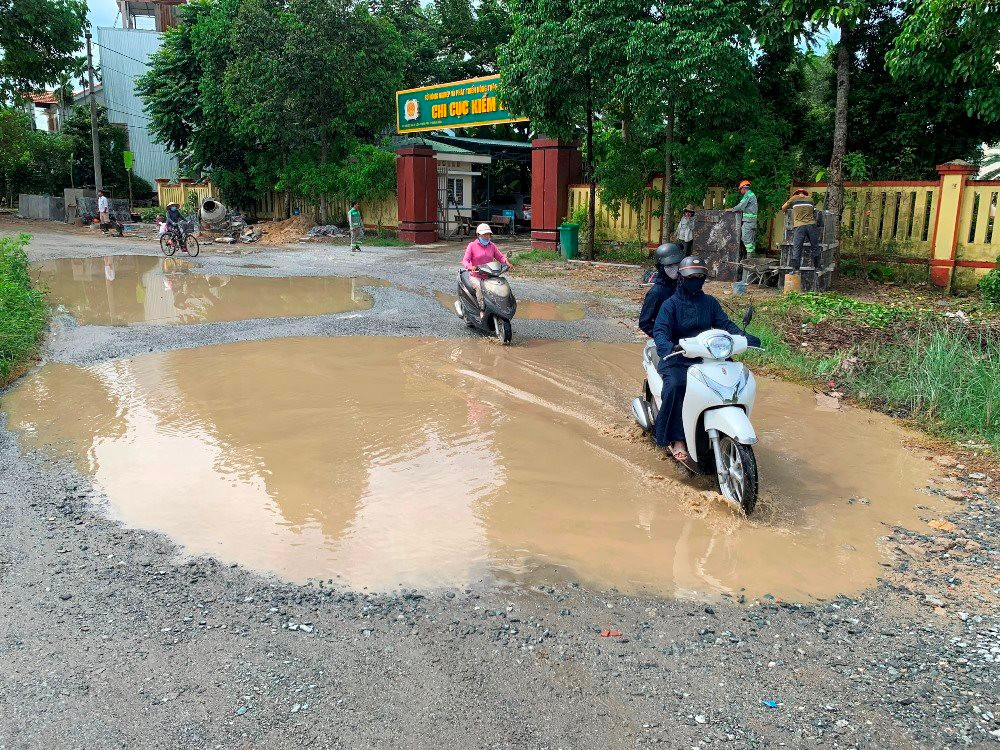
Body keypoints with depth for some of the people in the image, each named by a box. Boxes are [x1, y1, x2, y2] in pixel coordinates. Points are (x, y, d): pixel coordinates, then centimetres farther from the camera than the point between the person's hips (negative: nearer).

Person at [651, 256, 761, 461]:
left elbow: (725, 324, 5)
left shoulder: (710, 302, 15)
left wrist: (745, 337, -15)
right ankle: (676, 440, -30)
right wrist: (667, 348, -35)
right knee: (676, 386, -34)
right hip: (678, 359, -4)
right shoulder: (671, 304, 1)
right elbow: (660, 330, -12)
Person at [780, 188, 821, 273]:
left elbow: (783, 208, 22)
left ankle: (795, 270, -7)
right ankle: (817, 267, 12)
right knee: (815, 248, 9)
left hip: (799, 226, -2)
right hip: (811, 225, 2)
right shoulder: (810, 199, 18)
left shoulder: (794, 198, 12)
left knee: (796, 249, -2)